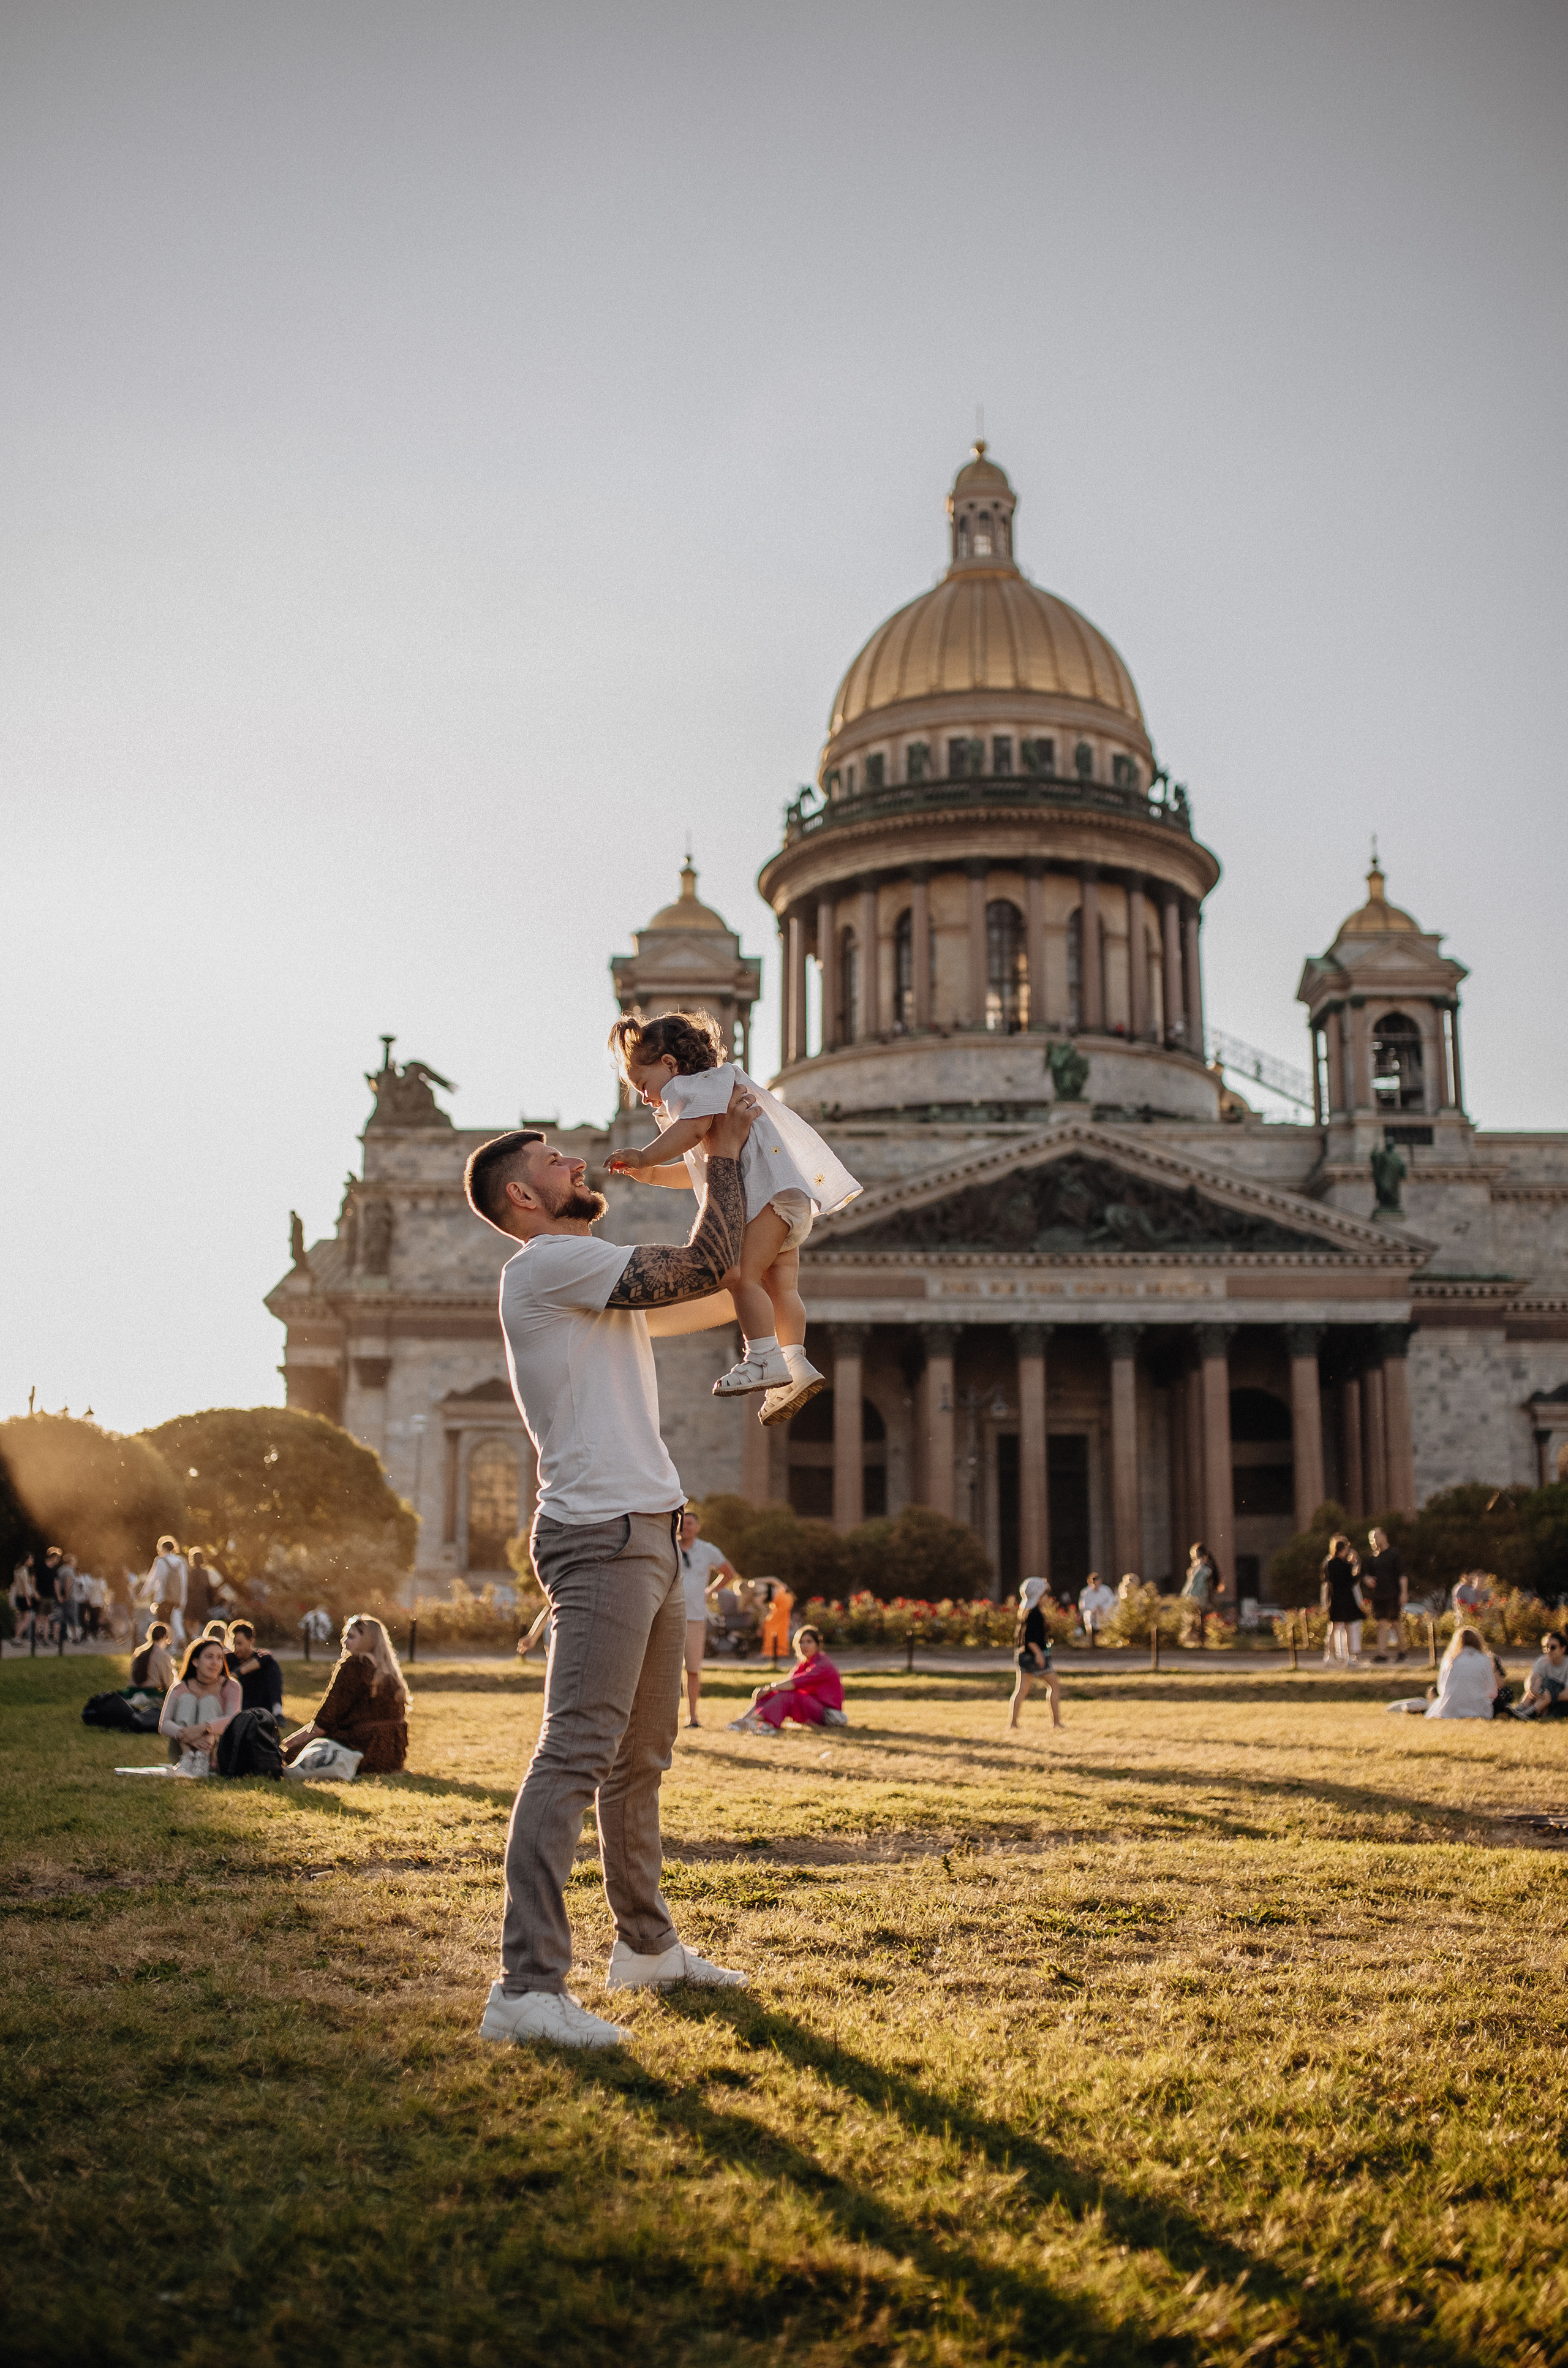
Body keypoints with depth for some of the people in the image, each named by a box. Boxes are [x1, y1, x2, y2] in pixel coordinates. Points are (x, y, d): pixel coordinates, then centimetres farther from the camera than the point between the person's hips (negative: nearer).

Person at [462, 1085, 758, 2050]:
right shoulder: (546, 1265, -11)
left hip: (651, 1535, 10)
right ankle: (528, 1987, -16)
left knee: (642, 1757, 18)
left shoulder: (587, 1272, 20)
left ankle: (647, 1943, 31)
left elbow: (698, 1274, 27)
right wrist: (725, 1152, -3)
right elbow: (707, 1265, -15)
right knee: (577, 1755, -15)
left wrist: (727, 1157, 23)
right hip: (602, 1538, -10)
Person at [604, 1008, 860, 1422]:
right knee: (779, 1285, 8)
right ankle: (795, 1363, 5)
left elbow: (694, 1128, -21)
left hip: (770, 1188, -11)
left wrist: (644, 1157, -15)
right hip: (788, 1201, 11)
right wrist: (651, 1174, 25)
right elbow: (699, 1169, 35)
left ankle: (764, 1359, -21)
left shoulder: (696, 1084, 0)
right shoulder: (713, 1091, 33)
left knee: (742, 1275, -17)